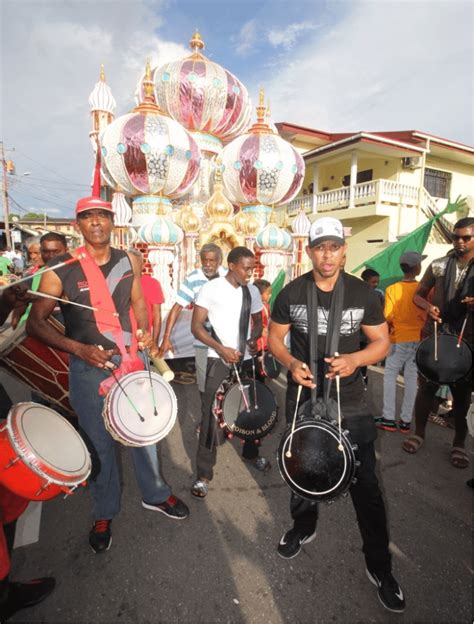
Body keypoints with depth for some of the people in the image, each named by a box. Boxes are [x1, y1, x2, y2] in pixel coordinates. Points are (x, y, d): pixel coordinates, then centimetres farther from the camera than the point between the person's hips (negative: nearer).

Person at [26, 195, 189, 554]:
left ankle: (155, 494, 41)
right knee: (99, 442, 11)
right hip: (88, 367, -3)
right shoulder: (61, 270, -12)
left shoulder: (128, 262, 0)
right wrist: (79, 349, -22)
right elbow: (35, 323, -9)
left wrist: (145, 332, -6)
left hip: (131, 360, 3)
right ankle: (104, 514, 37)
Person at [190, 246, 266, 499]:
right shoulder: (211, 288, -9)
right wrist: (221, 349, -20)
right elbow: (196, 326, -9)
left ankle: (251, 453, 43)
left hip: (247, 360, 5)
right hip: (219, 361, -5)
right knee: (211, 415, -3)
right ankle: (203, 474, 10)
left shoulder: (253, 291, 5)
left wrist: (254, 339, -5)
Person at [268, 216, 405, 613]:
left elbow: (382, 342, 0)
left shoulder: (363, 293, -6)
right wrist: (291, 363, -17)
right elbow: (274, 337, 3)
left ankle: (380, 567, 27)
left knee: (365, 485, 4)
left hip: (351, 404, -1)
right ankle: (304, 528, 49)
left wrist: (354, 360, -20)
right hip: (303, 399, 1)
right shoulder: (291, 293, -5)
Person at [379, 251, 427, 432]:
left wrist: (386, 334, 8)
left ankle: (389, 419, 8)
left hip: (399, 339, -2)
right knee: (412, 378, 8)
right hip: (419, 339, 2)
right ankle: (406, 420, 14)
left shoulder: (392, 289, -9)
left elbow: (388, 318, -10)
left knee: (390, 377, 8)